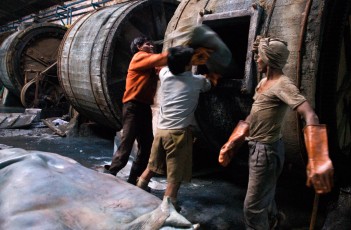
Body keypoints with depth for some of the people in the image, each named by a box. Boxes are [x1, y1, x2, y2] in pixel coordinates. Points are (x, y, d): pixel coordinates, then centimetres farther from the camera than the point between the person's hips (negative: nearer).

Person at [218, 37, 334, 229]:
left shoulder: (282, 84, -21)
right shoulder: (263, 82, 9)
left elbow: (309, 115, -34)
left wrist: (316, 162, -46)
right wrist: (231, 145, 13)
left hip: (266, 150, -9)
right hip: (256, 147, 9)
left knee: (253, 206, 0)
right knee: (264, 193, 29)